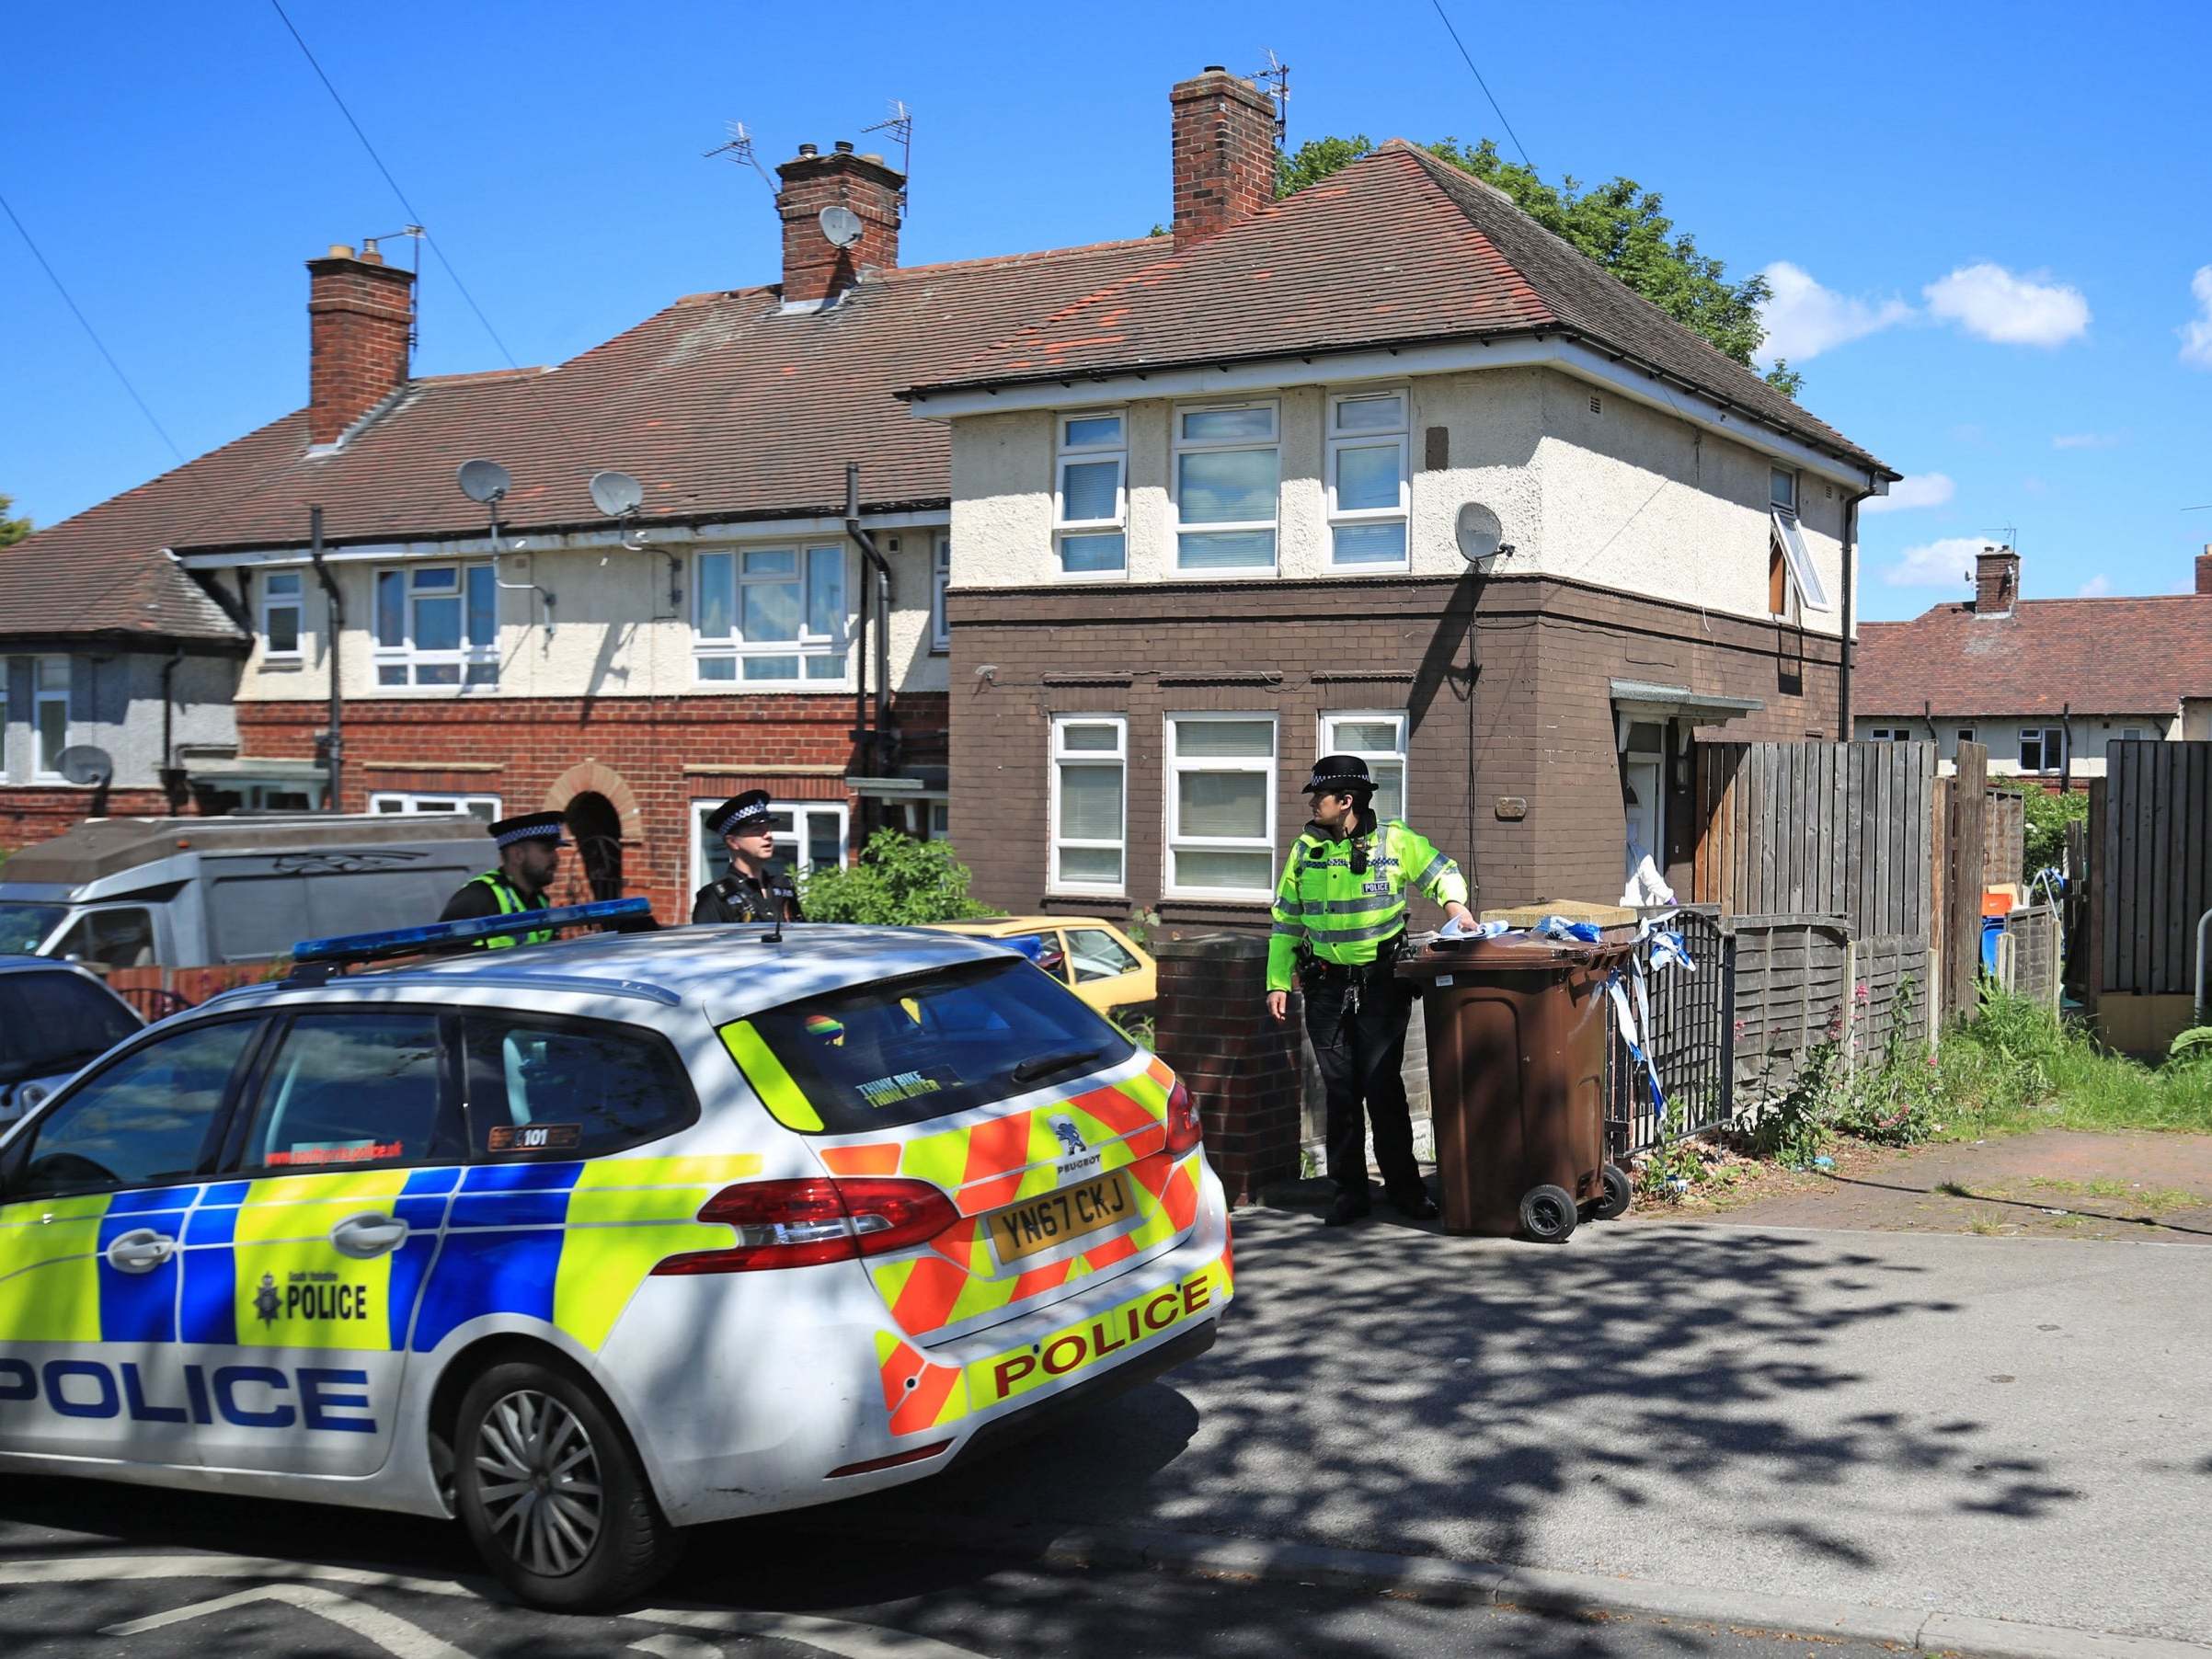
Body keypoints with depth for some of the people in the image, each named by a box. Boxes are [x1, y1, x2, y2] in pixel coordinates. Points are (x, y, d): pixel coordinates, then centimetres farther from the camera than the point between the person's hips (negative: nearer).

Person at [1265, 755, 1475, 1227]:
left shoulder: (1393, 841, -2)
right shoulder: (1306, 849, 7)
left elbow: (1441, 870, 8)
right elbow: (1286, 921, 12)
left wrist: (1453, 901, -14)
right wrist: (1278, 981, 6)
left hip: (1382, 983, -3)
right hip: (1327, 987, 3)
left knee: (1382, 1085, -2)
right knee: (1340, 1090, 6)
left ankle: (1403, 1185, 11)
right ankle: (1349, 1189, 14)